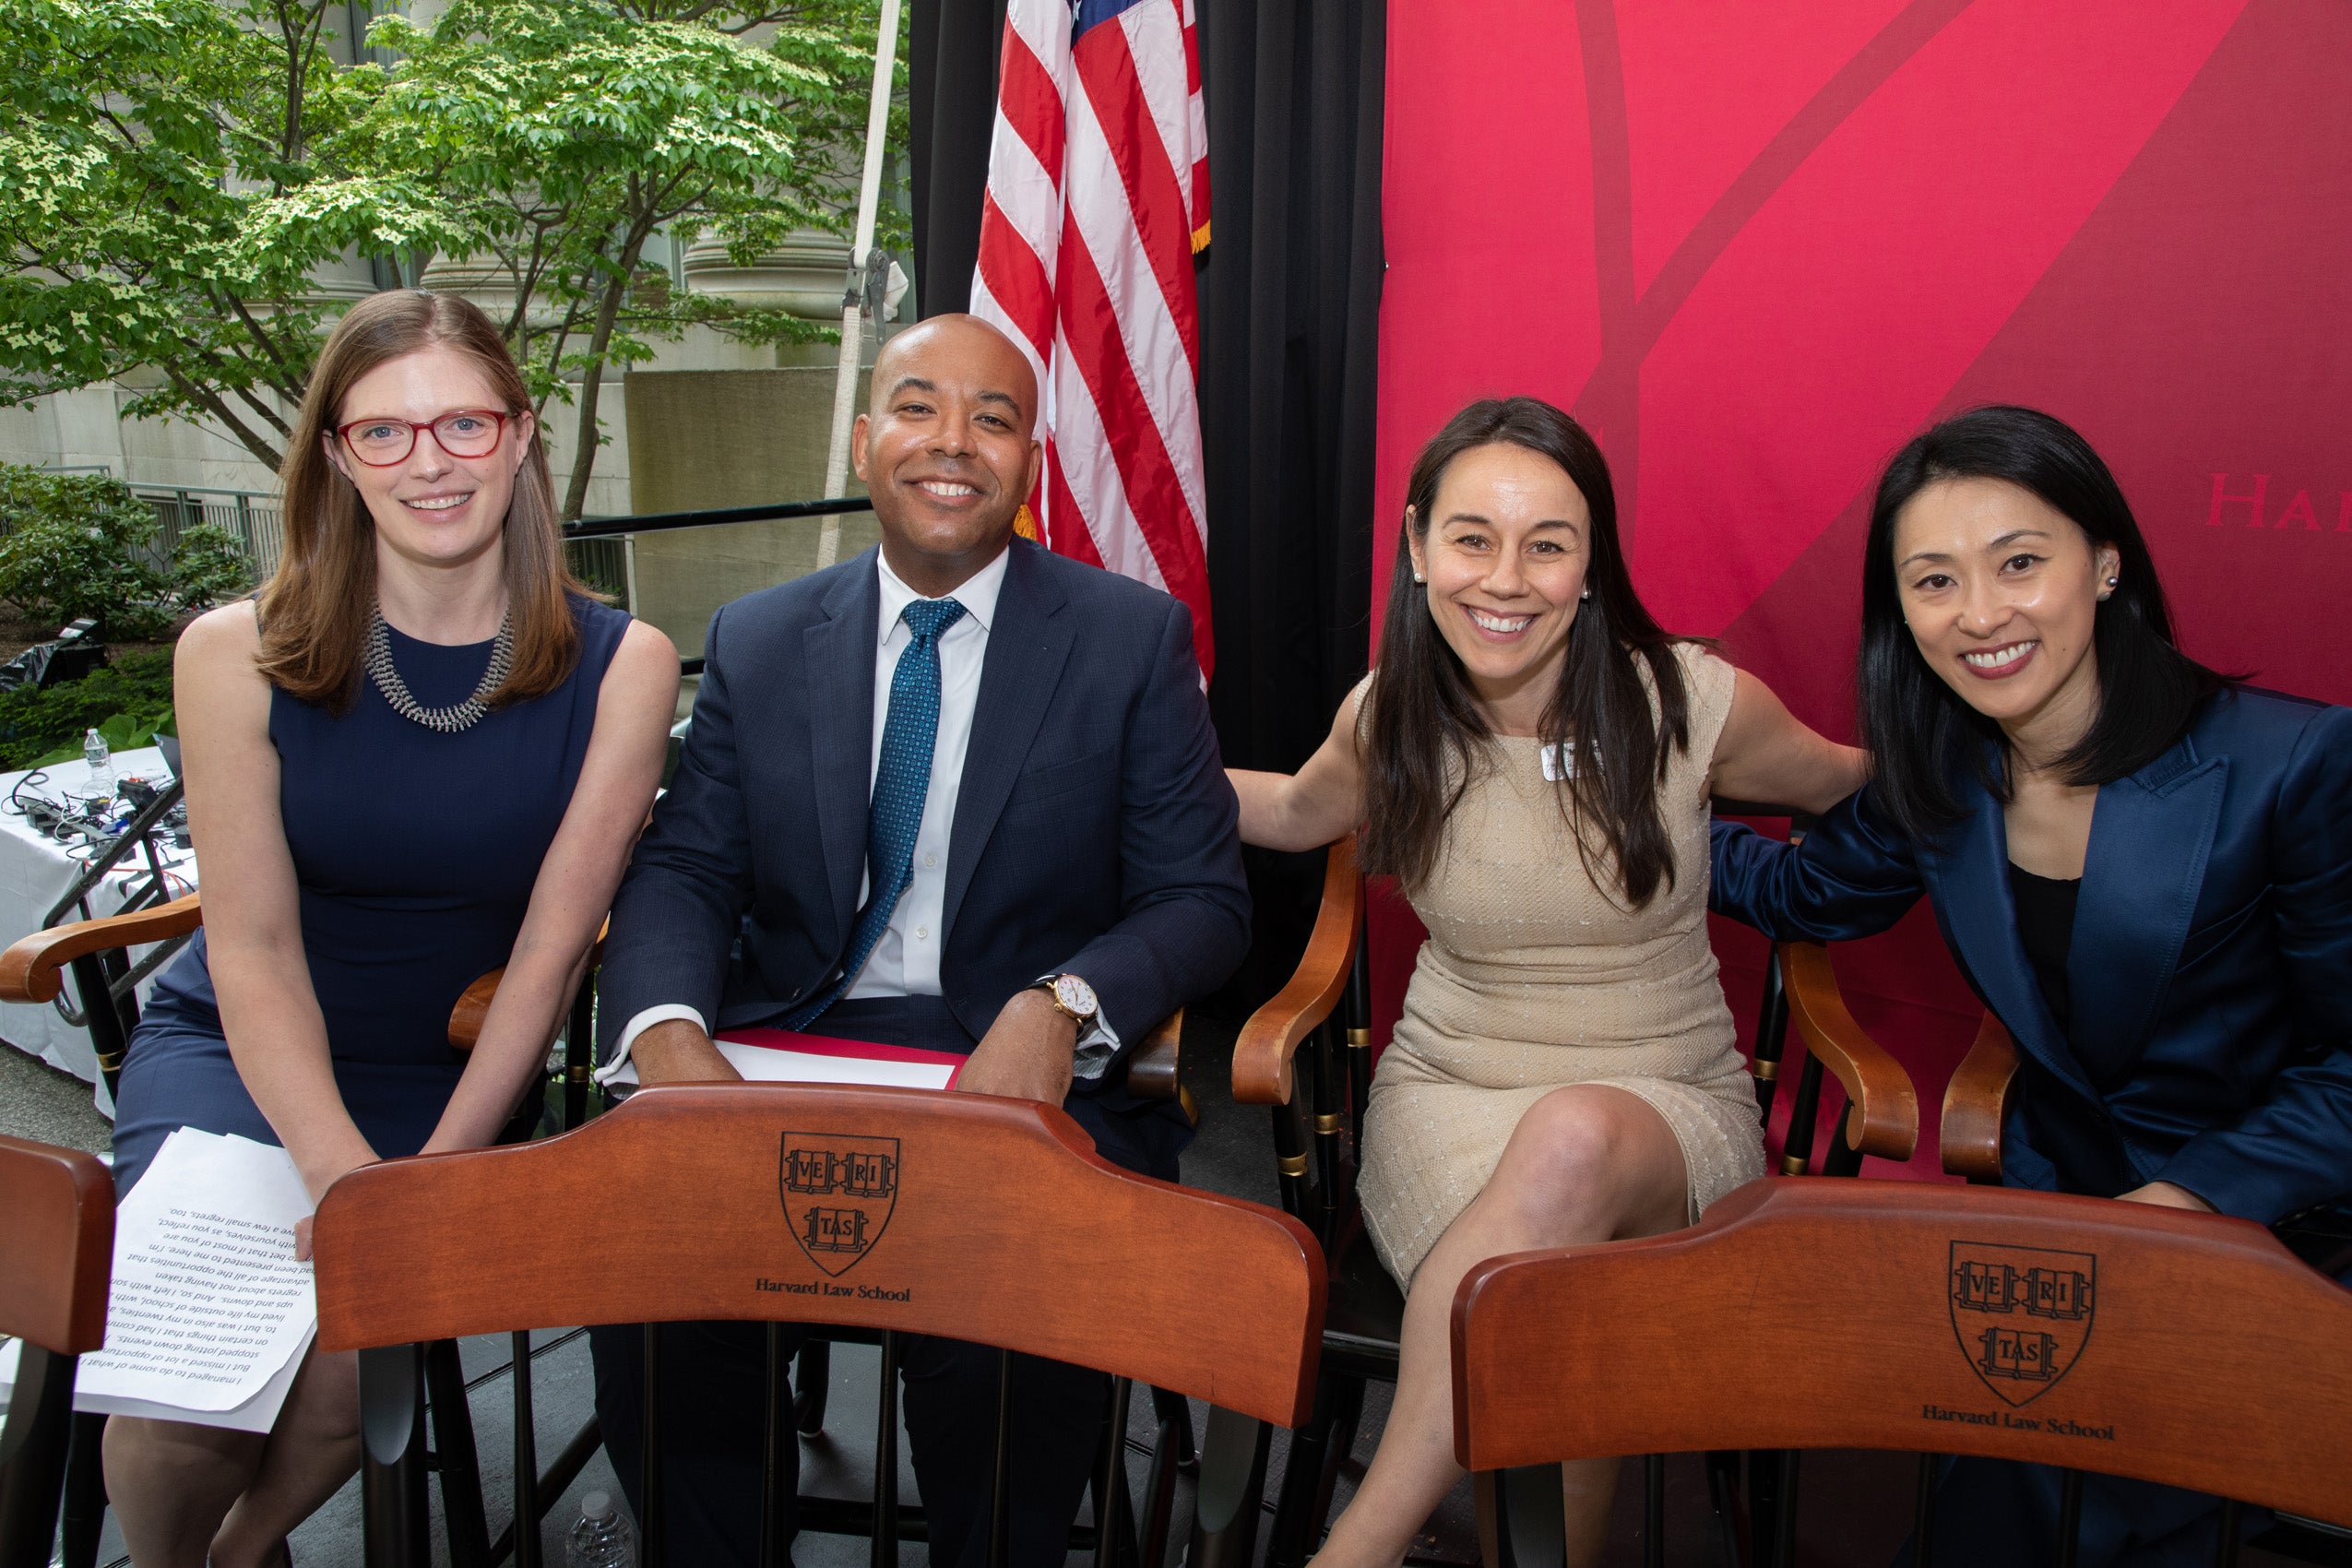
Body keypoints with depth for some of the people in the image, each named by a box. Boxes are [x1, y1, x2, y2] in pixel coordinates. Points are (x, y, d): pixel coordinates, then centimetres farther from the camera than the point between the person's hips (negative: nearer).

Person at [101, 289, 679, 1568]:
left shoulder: (617, 667, -8)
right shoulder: (238, 656, -7)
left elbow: (552, 946, -9)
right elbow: (254, 949, -9)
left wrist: (432, 1175, -18)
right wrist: (342, 1173, -22)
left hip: (450, 1070, 0)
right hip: (238, 1047, 0)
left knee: (356, 1363, -24)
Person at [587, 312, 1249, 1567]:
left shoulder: (1136, 639, 3)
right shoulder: (757, 643, 12)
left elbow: (1203, 897, 0)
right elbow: (682, 869, 8)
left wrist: (1061, 1007, -21)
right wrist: (666, 1027, -14)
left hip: (1020, 1073, -2)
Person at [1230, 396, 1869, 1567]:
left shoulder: (1692, 703, -8)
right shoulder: (1389, 717, -2)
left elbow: (1852, 791, 15)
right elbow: (1301, 814, 22)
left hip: (1670, 1112, 0)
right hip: (1448, 1093, 1)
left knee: (1573, 1139, -38)